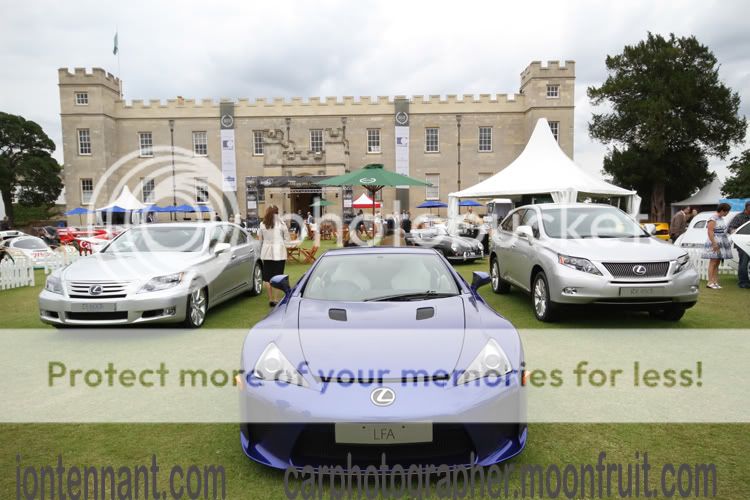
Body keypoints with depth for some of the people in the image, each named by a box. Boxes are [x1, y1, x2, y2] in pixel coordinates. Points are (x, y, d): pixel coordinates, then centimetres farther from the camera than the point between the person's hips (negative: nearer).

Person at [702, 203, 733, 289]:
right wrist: (714, 243, -24)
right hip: (715, 243, -9)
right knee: (713, 263, -10)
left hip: (721, 243, 9)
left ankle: (715, 282, 9)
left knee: (717, 263, 8)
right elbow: (710, 231, -18)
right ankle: (710, 282, -9)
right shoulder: (713, 219, -13)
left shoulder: (721, 218, 15)